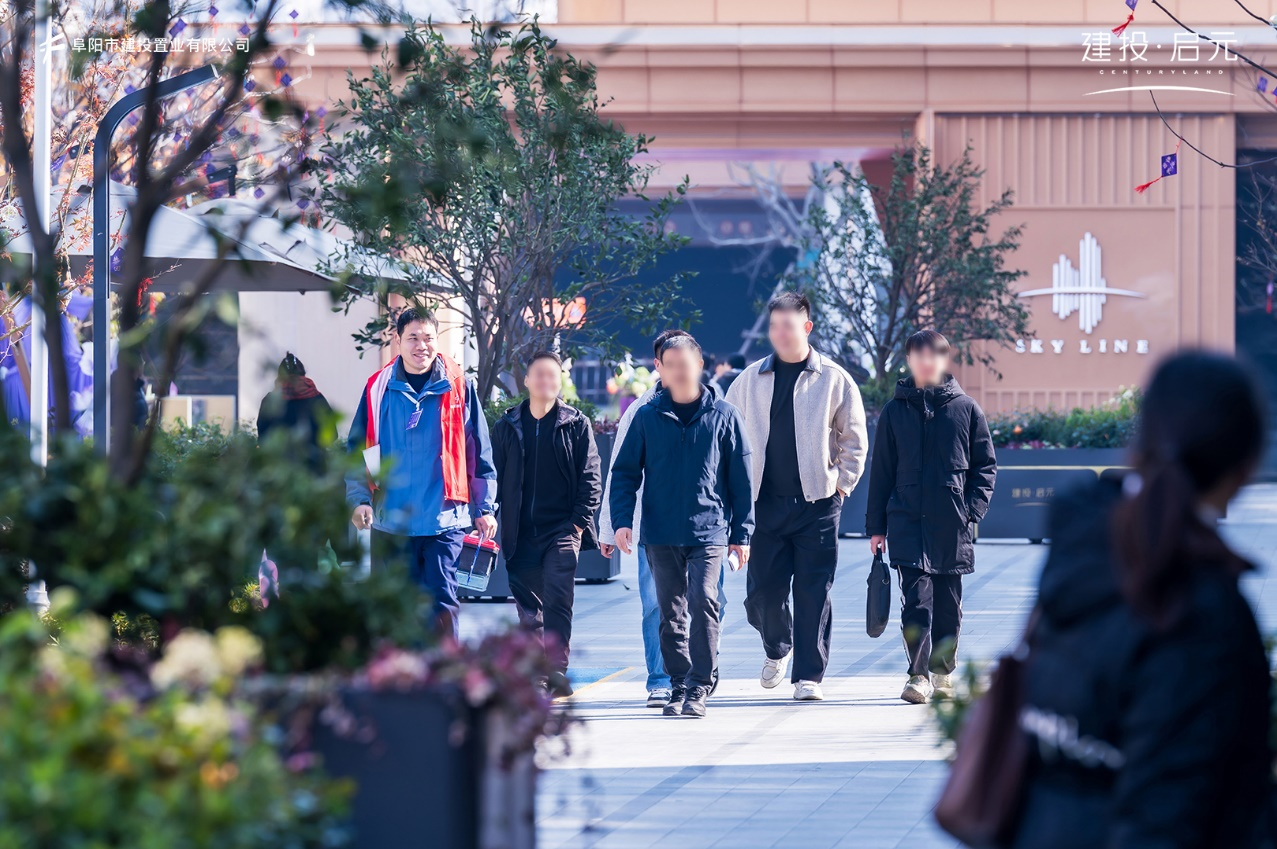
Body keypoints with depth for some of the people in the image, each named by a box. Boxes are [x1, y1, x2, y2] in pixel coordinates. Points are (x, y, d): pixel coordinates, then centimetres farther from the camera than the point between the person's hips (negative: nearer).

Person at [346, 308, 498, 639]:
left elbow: (479, 453, 7)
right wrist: (359, 498, -3)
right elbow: (357, 449, 10)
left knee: (442, 601, -9)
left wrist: (485, 509, 5)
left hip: (444, 518, -2)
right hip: (392, 521, 2)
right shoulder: (378, 389, 6)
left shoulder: (458, 387, 3)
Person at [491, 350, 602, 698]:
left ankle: (557, 667, -25)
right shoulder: (506, 428, 11)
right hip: (520, 533, 3)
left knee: (558, 597, -18)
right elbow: (494, 477, 13)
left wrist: (578, 522, -7)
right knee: (528, 606, 6)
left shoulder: (577, 425, 5)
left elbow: (590, 479, 3)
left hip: (562, 528, -3)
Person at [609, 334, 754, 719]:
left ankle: (699, 687, -11)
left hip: (709, 531, -2)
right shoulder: (647, 416, 6)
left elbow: (741, 479, 6)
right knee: (671, 613, 6)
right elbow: (625, 471, 9)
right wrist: (622, 520, -3)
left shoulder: (723, 416, 4)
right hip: (661, 532, 2)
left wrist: (741, 533, 3)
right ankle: (678, 685, 15)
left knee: (703, 602, -15)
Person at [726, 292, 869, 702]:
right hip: (765, 502, 2)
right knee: (762, 591, 2)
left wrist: (841, 483, 0)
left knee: (813, 591, -4)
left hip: (817, 503, -2)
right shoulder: (750, 380, 7)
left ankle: (809, 675, 2)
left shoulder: (833, 379, 1)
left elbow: (855, 439, 7)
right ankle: (776, 648, 32)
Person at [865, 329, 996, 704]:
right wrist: (876, 525, 6)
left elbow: (986, 465, 8)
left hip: (952, 524, 1)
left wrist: (973, 508, -5)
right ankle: (918, 675, -12)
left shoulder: (966, 408, 6)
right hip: (907, 520, -1)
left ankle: (943, 670, 21)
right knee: (915, 599, -12)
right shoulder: (895, 411, 7)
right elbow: (881, 471, 10)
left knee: (949, 603, 7)